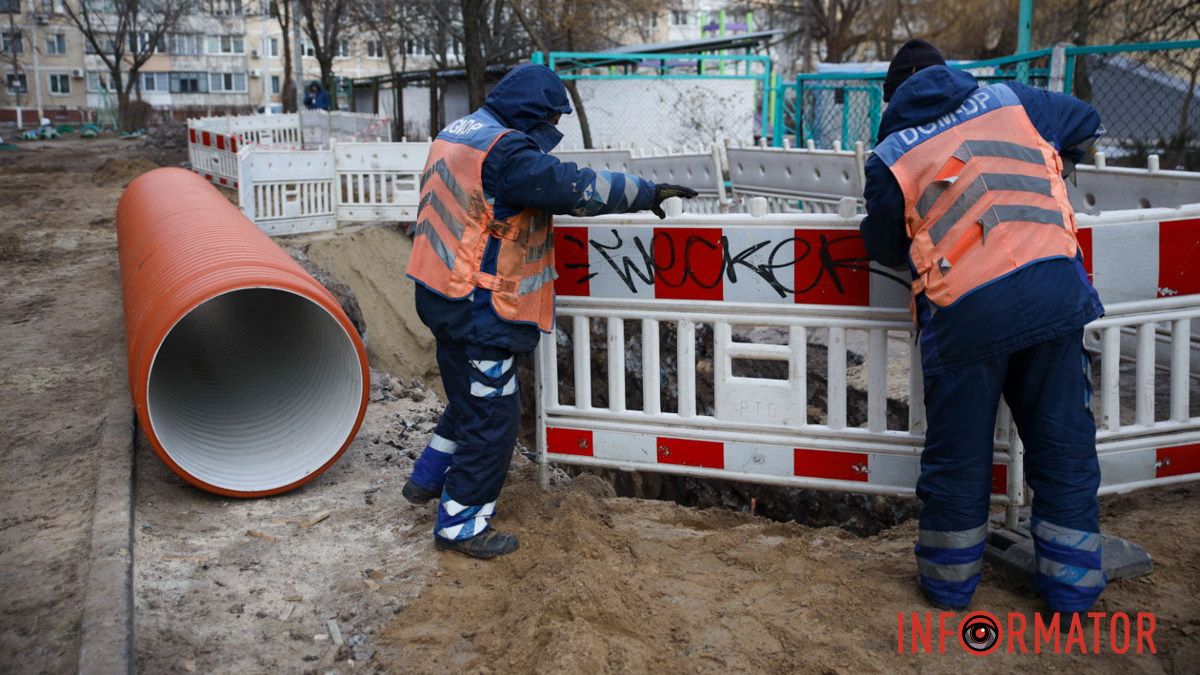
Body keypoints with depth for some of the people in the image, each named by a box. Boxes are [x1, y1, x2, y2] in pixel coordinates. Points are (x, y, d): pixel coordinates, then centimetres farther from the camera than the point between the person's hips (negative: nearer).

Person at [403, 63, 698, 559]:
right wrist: (646, 192, -12)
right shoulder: (506, 151, -20)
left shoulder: (458, 131, 11)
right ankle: (460, 524, 11)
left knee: (472, 396, 26)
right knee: (492, 412, 1)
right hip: (478, 308, -10)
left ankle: (428, 479, 39)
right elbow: (575, 188, -22)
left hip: (443, 293, 10)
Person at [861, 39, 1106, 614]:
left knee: (958, 452, 13)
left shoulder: (889, 157, 6)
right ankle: (1072, 588, 23)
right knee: (1064, 442, 14)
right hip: (1056, 287, 2)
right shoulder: (1010, 101, 14)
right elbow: (1087, 124, 31)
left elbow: (885, 248, 14)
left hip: (965, 309, -2)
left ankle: (948, 581, 28)